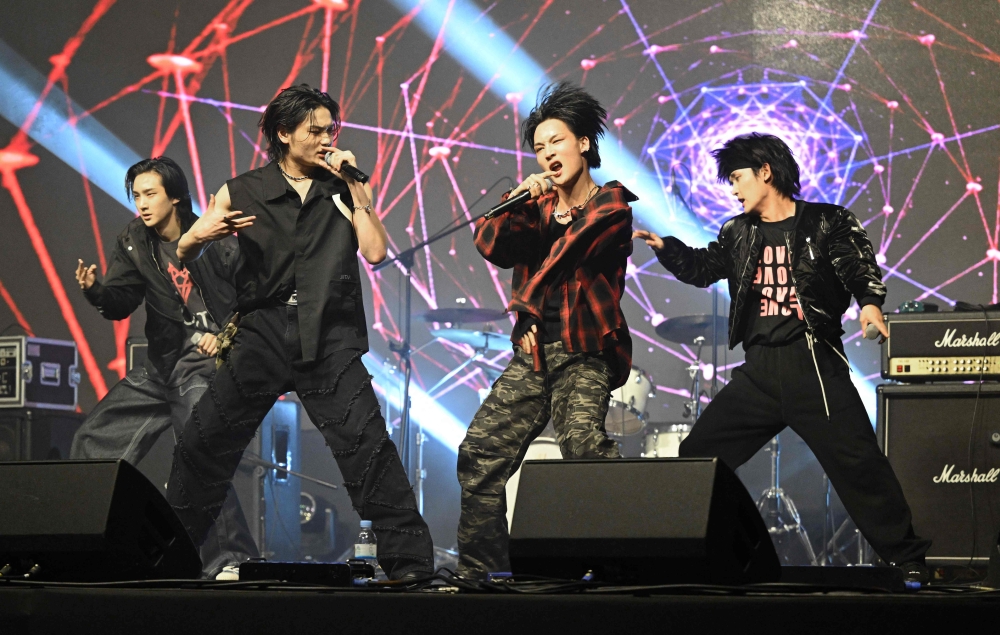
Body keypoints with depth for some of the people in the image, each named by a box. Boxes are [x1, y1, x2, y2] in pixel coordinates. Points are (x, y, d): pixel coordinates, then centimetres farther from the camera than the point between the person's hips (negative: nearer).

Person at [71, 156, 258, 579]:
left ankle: (231, 558, -17)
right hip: (159, 367, 7)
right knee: (94, 441, 8)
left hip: (206, 365, -7)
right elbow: (120, 304, 0)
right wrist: (95, 290, -21)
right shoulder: (135, 243, 6)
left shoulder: (213, 241, -10)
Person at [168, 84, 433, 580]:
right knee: (204, 442, 0)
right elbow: (184, 256, 10)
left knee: (366, 444, -13)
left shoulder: (345, 190, 9)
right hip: (263, 332, 1)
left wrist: (353, 186, -5)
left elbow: (375, 252, -4)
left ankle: (409, 560, -8)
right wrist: (199, 235, -13)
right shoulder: (241, 193, 7)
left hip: (329, 338, -1)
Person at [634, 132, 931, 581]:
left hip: (815, 367, -5)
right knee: (696, 455, 5)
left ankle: (909, 561, -3)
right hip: (759, 371, 6)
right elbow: (703, 268, 20)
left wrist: (870, 303, -30)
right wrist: (664, 248, 3)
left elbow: (860, 267, -9)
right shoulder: (739, 234, 15)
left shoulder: (826, 223, 0)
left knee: (859, 465, -11)